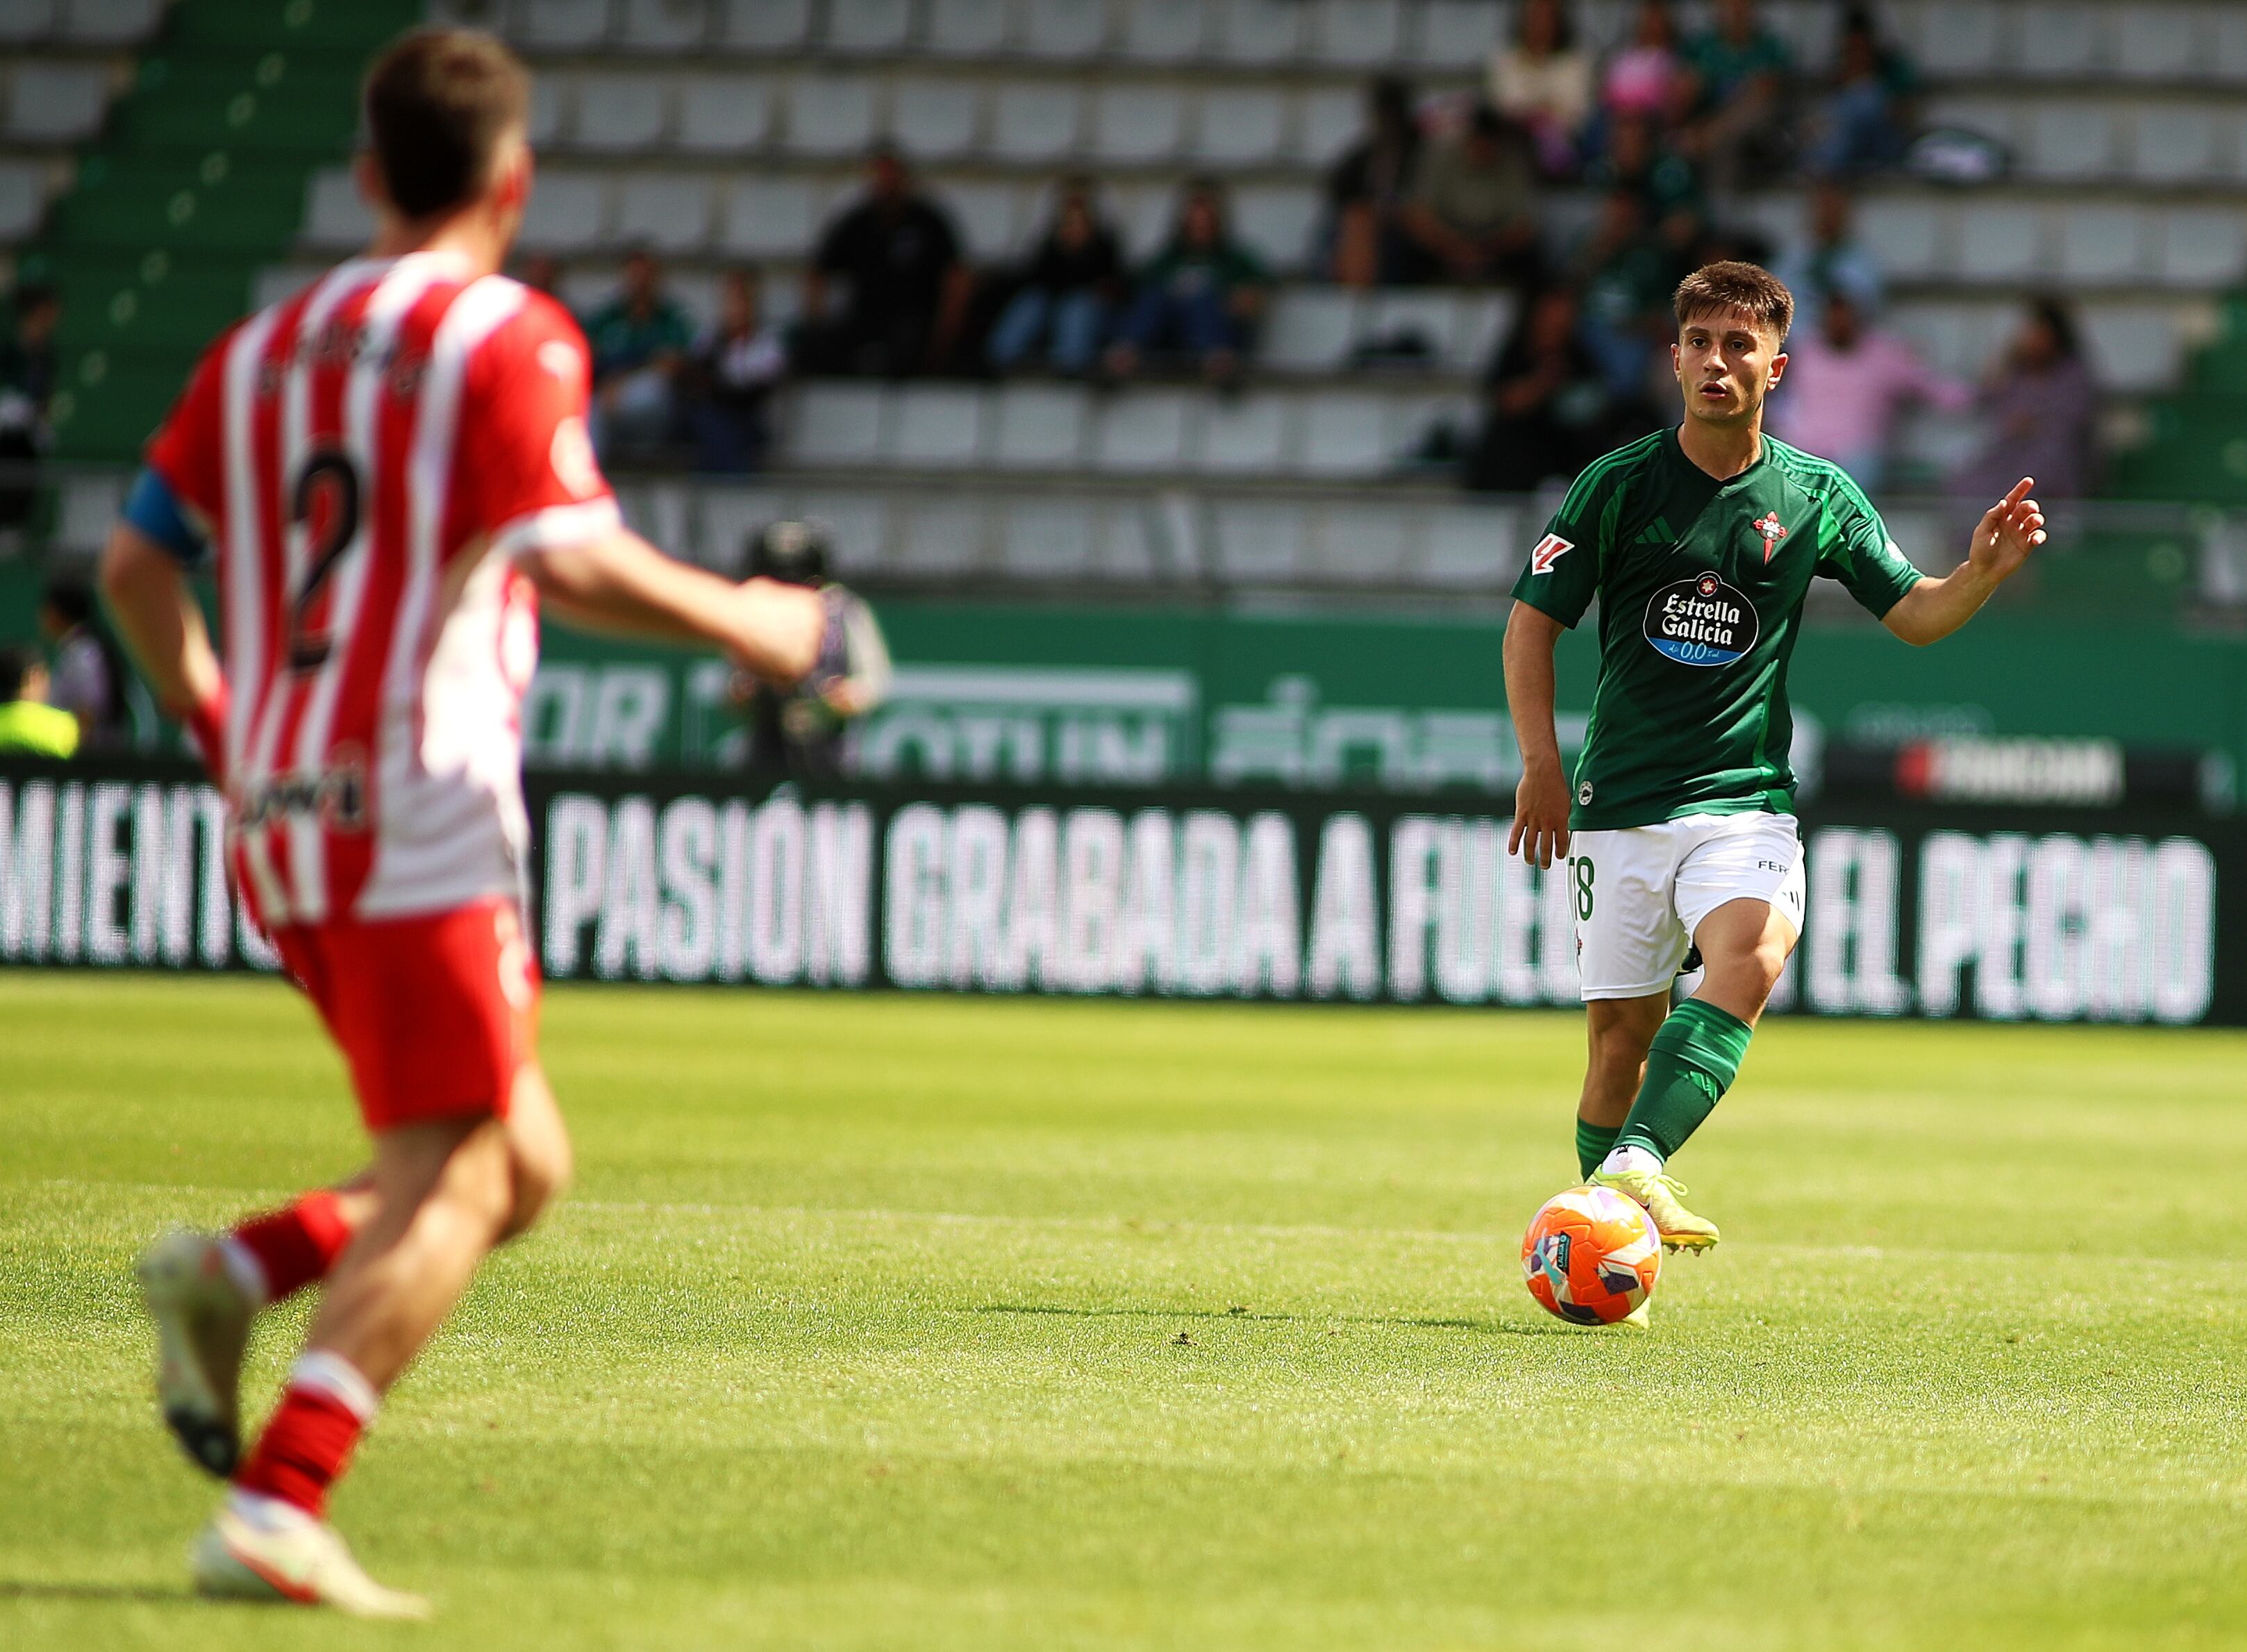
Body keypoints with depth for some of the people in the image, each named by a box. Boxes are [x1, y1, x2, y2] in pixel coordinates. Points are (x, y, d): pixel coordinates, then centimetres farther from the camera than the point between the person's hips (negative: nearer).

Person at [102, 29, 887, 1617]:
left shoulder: (262, 347, 14)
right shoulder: (508, 338, -6)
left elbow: (137, 562, 16)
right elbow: (574, 562, -17)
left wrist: (219, 722, 31)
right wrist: (750, 624, -4)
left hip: (279, 821, 8)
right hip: (421, 817, -8)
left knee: (527, 1163, 15)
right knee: (452, 1182, -8)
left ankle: (234, 1272, -4)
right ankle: (278, 1509, -21)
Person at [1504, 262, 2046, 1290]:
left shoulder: (1816, 498, 6)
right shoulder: (1619, 484, 1)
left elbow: (1913, 615, 10)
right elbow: (1533, 619, 4)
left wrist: (1982, 572, -11)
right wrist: (1541, 764, -4)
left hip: (1744, 796, 0)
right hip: (1618, 803, 0)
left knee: (1750, 955, -28)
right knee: (1622, 1025, 0)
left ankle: (1635, 1164, -38)